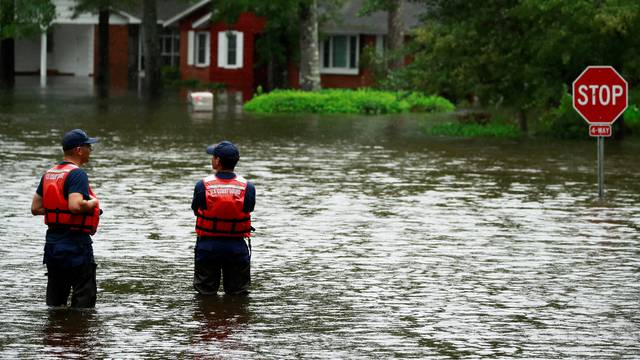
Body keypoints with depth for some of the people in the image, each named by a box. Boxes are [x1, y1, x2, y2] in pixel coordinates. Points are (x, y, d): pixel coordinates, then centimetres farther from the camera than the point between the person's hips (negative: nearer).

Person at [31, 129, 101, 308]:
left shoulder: (49, 174, 11)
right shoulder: (77, 174, -15)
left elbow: (36, 208, 13)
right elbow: (76, 205, -28)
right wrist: (93, 203, -10)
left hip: (52, 240, 8)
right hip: (75, 242, -8)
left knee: (54, 300, 14)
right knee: (84, 299, -1)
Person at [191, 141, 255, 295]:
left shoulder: (202, 186, -13)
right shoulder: (247, 187, -10)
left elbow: (196, 211, -1)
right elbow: (248, 211, -1)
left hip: (207, 246, 0)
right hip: (237, 246, 0)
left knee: (205, 294, 15)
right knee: (238, 294, 13)